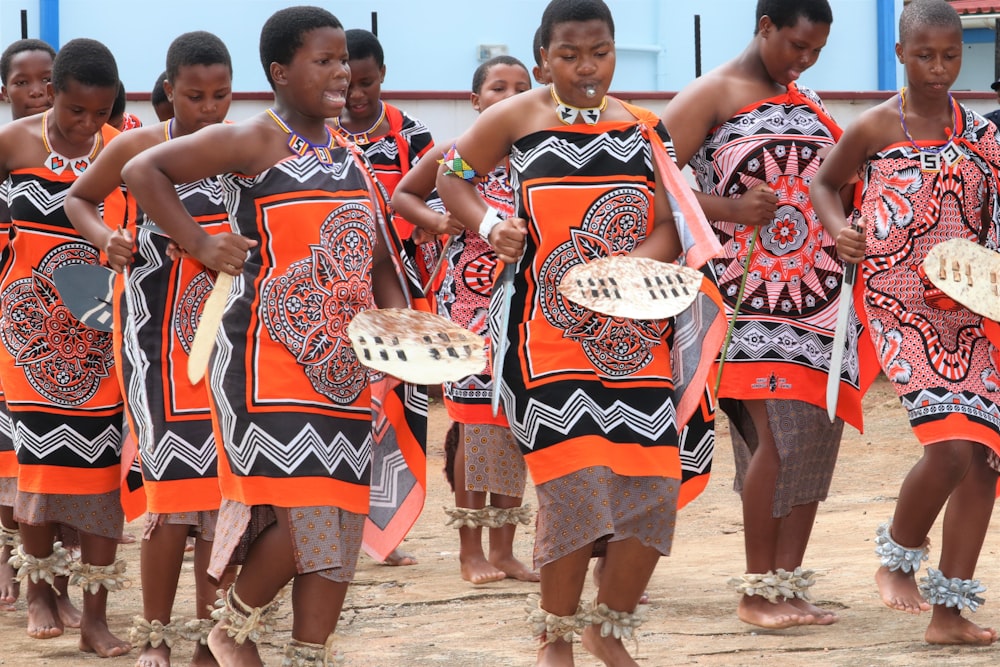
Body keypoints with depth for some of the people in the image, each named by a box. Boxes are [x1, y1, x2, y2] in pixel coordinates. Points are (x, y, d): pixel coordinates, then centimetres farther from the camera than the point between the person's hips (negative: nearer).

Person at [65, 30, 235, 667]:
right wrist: (105, 238, -9)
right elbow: (80, 198, 10)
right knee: (176, 484, -9)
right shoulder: (139, 149, -6)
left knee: (224, 484, 4)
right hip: (159, 341, -3)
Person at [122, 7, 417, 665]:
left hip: (342, 365, 7)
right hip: (270, 364, -7)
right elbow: (142, 171, -8)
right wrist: (200, 244, -13)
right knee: (298, 513, -15)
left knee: (340, 518, 5)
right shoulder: (254, 142, -7)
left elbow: (378, 261, 19)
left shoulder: (351, 156, 14)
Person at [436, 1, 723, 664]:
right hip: (549, 331, -3)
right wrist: (489, 225, -4)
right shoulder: (517, 119, 3)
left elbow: (670, 228, 4)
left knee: (652, 483, -4)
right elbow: (453, 177, 15)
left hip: (635, 334, 3)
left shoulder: (644, 129, 10)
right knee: (575, 478, -14)